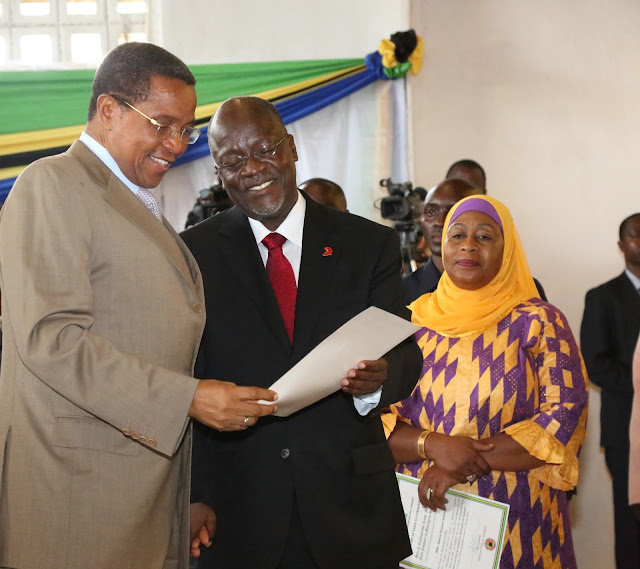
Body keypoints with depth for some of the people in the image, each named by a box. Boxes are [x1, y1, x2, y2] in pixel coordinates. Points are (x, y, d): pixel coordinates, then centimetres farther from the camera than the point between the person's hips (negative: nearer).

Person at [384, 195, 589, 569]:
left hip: (516, 521, -2)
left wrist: (463, 464, -16)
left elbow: (566, 416, -11)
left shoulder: (539, 323, -2)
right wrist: (432, 445, -18)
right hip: (422, 513, 2)